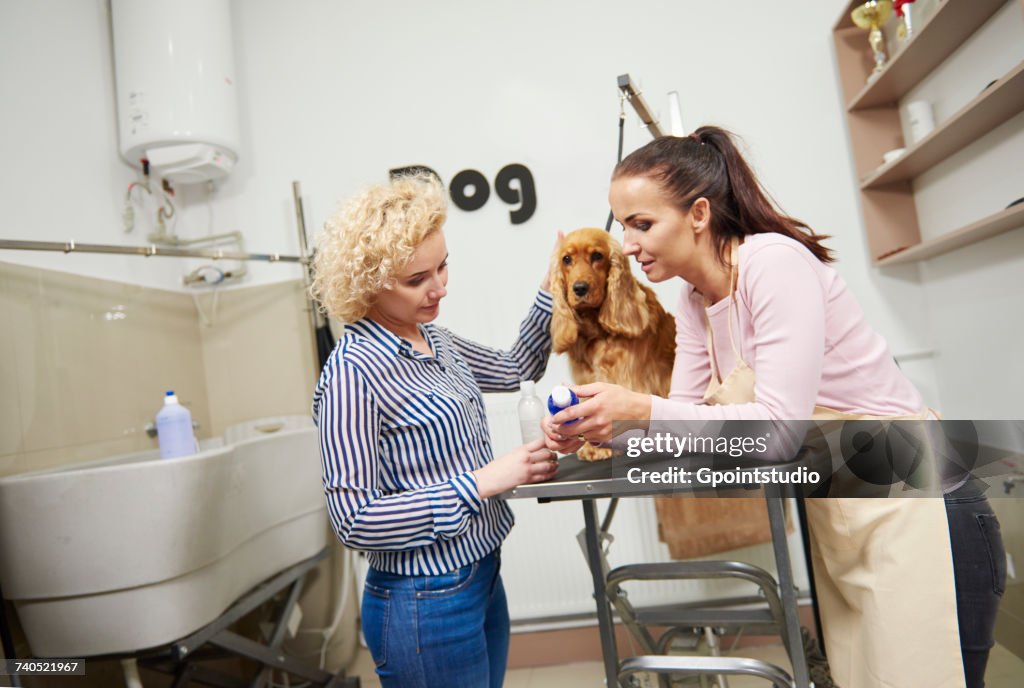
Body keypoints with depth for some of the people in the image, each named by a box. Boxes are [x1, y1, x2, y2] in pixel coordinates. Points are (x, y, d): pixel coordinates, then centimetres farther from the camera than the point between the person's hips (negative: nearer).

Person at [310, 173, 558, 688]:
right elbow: (354, 521, -22)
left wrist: (551, 293, 5)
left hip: (483, 577, 8)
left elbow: (515, 370, 16)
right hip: (427, 605, -8)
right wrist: (479, 482, -25)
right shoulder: (353, 375, -22)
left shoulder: (431, 339, 2)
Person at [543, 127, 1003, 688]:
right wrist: (600, 427, -17)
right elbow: (683, 411, -1)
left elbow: (780, 423, -29)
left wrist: (641, 408, -32)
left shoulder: (776, 263, -23)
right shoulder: (694, 298, 2)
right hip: (833, 519, 8)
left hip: (908, 510, -8)